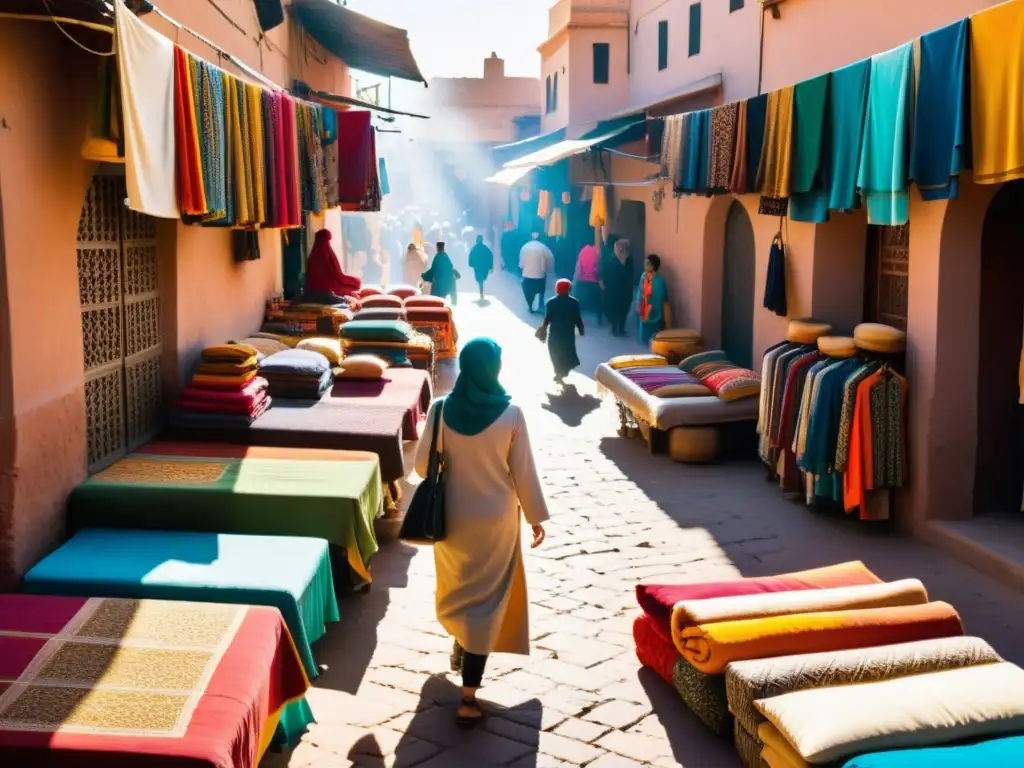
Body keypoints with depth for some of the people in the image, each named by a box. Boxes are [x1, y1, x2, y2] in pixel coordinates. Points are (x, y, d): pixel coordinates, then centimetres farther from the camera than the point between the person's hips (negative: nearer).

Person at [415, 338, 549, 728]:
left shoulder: (441, 409, -10)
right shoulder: (511, 414, -15)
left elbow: (422, 465, -4)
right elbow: (524, 472, -9)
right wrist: (536, 517, 4)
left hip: (453, 515, 3)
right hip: (496, 518, -2)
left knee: (457, 586, 27)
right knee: (486, 598, 3)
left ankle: (461, 648, 50)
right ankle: (468, 696, 0)